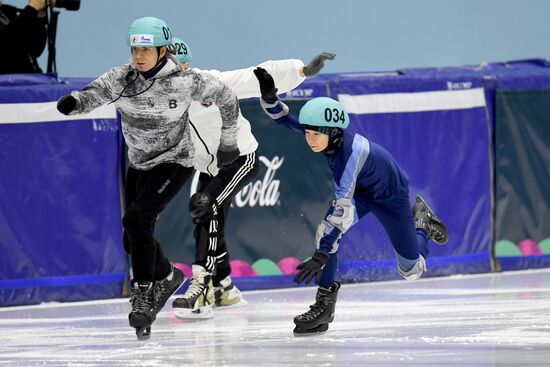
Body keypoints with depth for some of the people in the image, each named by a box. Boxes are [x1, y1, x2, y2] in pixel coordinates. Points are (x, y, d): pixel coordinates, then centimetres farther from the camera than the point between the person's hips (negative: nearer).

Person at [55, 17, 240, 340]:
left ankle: (144, 297, -19)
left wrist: (229, 142, 4)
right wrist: (73, 102, -55)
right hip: (140, 164, 5)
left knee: (137, 220, -26)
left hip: (174, 163, -5)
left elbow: (227, 98, -5)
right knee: (134, 240, 11)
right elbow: (94, 95, -31)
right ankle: (167, 277, 41)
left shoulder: (185, 81, -20)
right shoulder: (122, 78, -13)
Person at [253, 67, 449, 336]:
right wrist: (269, 96, -37)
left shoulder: (351, 152, -45)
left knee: (411, 271, 9)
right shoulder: (323, 131, -26)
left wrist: (321, 255, -58)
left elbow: (344, 208, -51)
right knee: (325, 232, -26)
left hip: (390, 194, -5)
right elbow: (283, 117, -14)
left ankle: (421, 224, 39)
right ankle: (324, 306, -18)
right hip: (359, 190, 5)